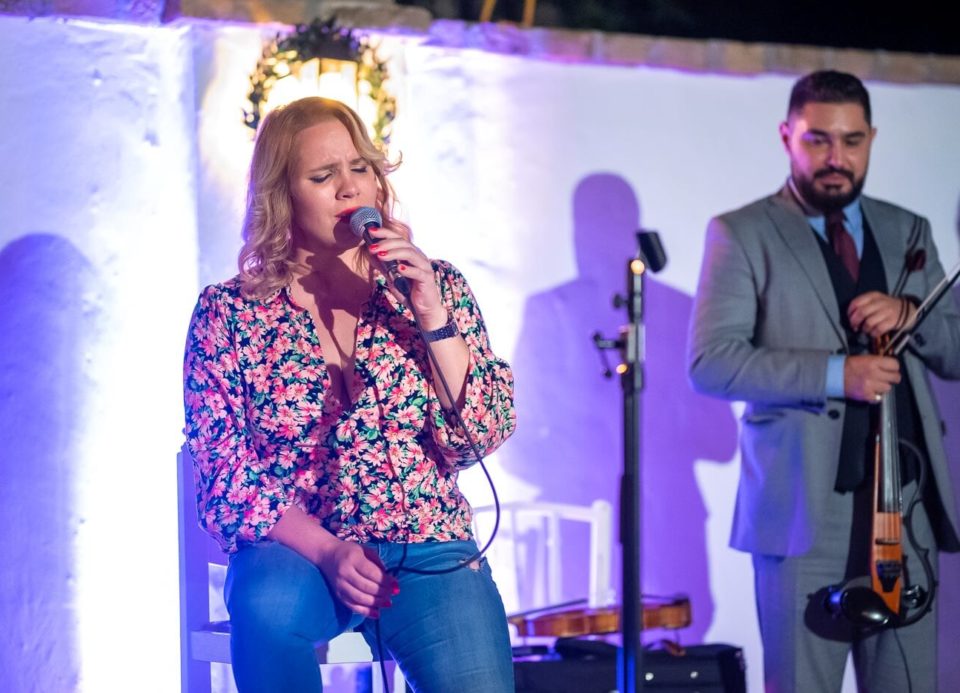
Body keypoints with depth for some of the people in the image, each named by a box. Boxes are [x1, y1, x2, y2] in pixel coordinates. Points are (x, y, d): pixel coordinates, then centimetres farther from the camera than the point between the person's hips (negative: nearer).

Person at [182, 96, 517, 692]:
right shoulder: (229, 313, 2)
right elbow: (224, 476, -1)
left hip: (428, 554, 1)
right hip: (295, 552, 0)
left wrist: (433, 318, -12)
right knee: (271, 604, -36)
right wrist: (327, 552, -16)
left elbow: (484, 436, 0)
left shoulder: (436, 288, 7)